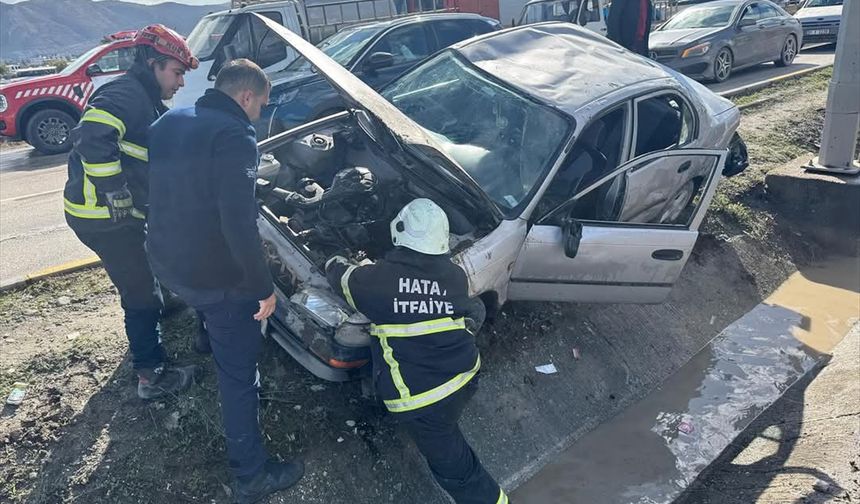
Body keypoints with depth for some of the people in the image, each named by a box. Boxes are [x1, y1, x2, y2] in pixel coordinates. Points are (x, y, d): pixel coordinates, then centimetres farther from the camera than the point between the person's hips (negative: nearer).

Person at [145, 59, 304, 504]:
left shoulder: (167, 123, 7)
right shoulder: (234, 136, -21)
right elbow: (240, 224, -28)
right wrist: (264, 287, -20)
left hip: (166, 263, 8)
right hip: (217, 277, -8)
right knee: (239, 372, 5)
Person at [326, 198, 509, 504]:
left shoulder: (376, 278, -11)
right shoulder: (457, 277, -2)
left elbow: (340, 276, 10)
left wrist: (335, 263, 32)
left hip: (421, 398, -4)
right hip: (466, 379, 5)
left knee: (452, 464, 10)